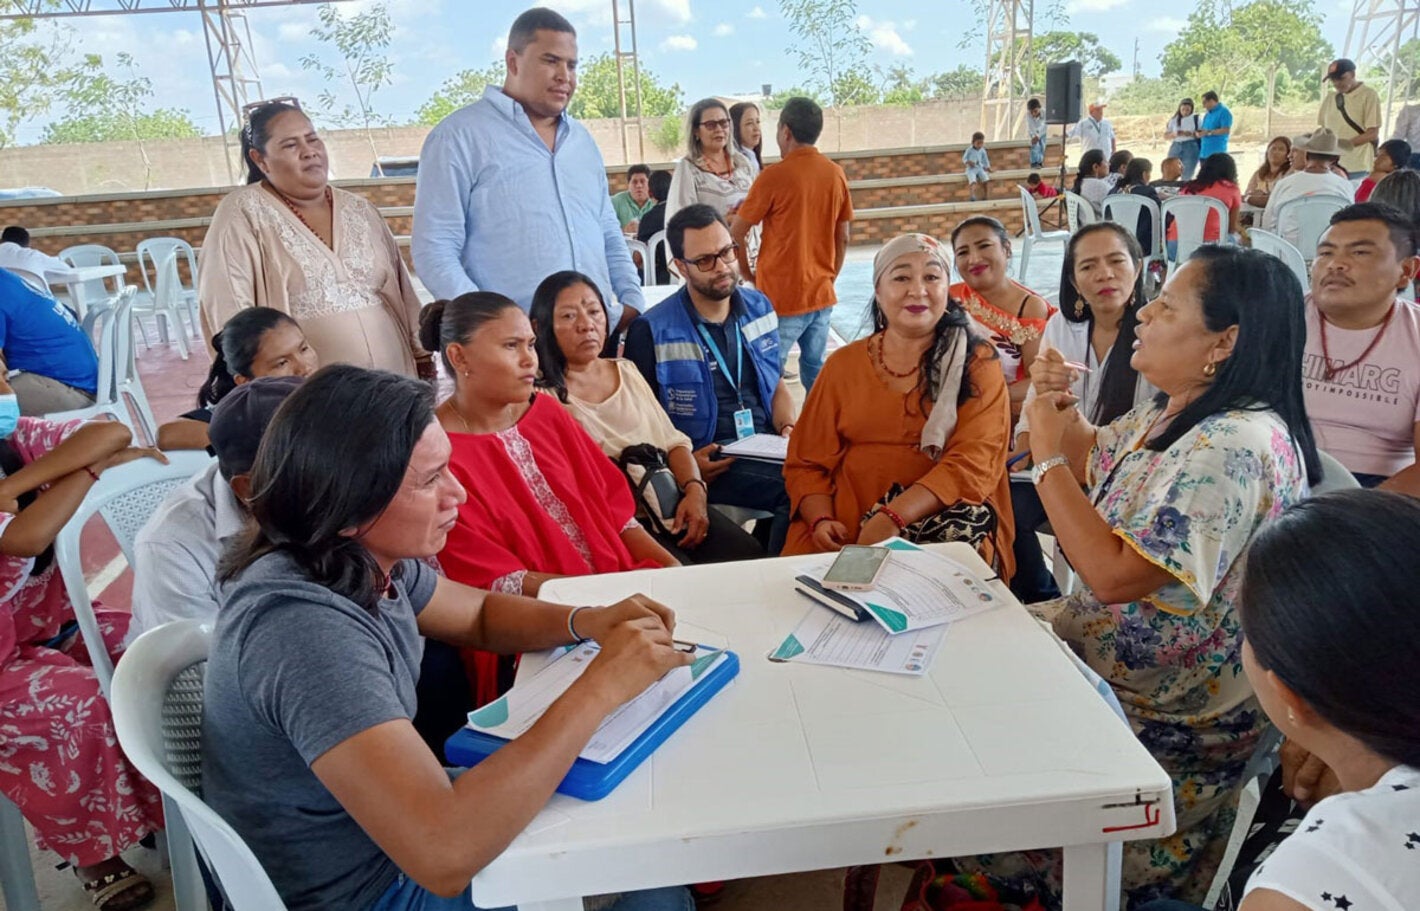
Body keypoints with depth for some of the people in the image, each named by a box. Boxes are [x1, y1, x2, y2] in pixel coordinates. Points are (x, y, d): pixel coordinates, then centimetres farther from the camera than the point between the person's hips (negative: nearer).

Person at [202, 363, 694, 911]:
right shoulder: (304, 628, -35)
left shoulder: (369, 557, -8)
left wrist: (585, 622, -11)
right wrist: (601, 686, -36)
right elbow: (445, 856, -44)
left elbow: (480, 614, 10)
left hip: (401, 828, 7)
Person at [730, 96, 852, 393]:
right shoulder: (836, 174, 4)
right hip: (822, 294, 6)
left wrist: (747, 272, 7)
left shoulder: (775, 176, -12)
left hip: (781, 298, -6)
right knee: (815, 370, 14)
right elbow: (843, 238, 10)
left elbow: (736, 233, -8)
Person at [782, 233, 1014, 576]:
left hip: (949, 526, -1)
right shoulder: (843, 364, 12)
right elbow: (807, 463, 11)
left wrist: (892, 518, -22)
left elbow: (974, 463, -8)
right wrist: (821, 520, -11)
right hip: (846, 530, 2)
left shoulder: (976, 363, 5)